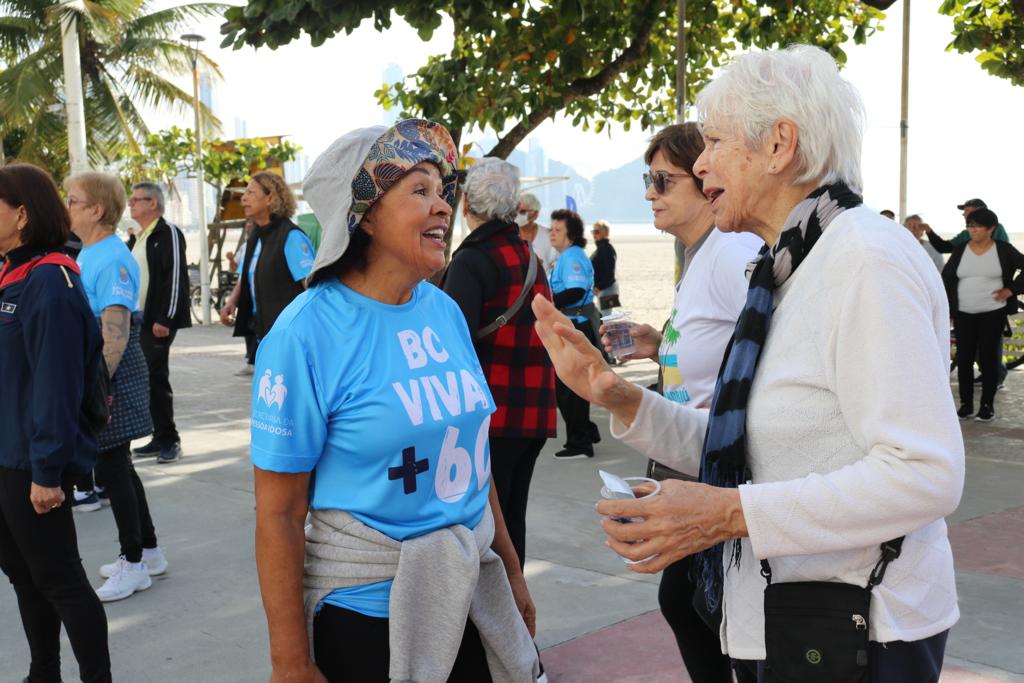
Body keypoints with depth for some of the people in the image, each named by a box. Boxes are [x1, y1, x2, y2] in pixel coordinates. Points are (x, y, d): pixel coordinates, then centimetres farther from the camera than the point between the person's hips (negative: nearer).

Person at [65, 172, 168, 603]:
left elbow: (116, 333, -22)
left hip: (113, 375, -9)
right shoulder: (86, 254, 12)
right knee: (117, 466, 15)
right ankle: (147, 552, 28)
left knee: (111, 468, -1)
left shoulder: (113, 259, -17)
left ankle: (134, 564, 12)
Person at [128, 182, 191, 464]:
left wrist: (165, 319, -21)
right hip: (135, 322, 9)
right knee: (146, 379, 9)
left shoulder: (169, 234, -9)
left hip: (157, 323, -9)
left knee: (156, 378, -7)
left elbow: (175, 278, -17)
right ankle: (161, 438, 17)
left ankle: (169, 439, 2)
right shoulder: (137, 238, 18)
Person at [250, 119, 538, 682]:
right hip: (364, 615, -5)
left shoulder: (445, 311, 1)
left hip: (469, 595, 6)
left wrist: (512, 571, 14)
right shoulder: (307, 333, -16)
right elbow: (278, 514, -14)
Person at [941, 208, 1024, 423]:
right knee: (964, 358, 2)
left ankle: (987, 405, 8)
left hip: (993, 314, -2)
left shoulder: (1003, 250, -2)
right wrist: (947, 310, 4)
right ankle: (966, 404, 11)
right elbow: (947, 278, 8)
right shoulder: (960, 251, 5)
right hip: (963, 315, 3)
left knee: (988, 358, 0)